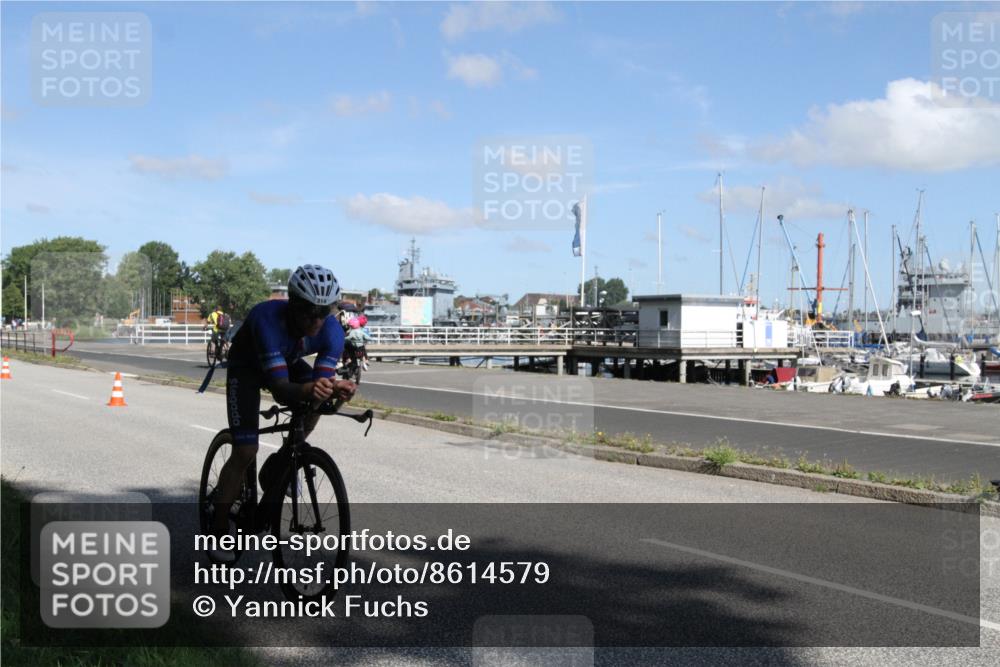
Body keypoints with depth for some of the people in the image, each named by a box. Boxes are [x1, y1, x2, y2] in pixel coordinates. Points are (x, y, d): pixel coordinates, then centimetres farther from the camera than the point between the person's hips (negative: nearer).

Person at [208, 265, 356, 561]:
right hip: (247, 366, -4)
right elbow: (279, 389, -46)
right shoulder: (267, 318, -42)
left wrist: (335, 389, -55)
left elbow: (322, 380, -32)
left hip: (288, 361, 4)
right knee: (245, 452, -14)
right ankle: (218, 530, 2)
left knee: (320, 397, -25)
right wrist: (307, 390, -67)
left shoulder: (332, 331, -29)